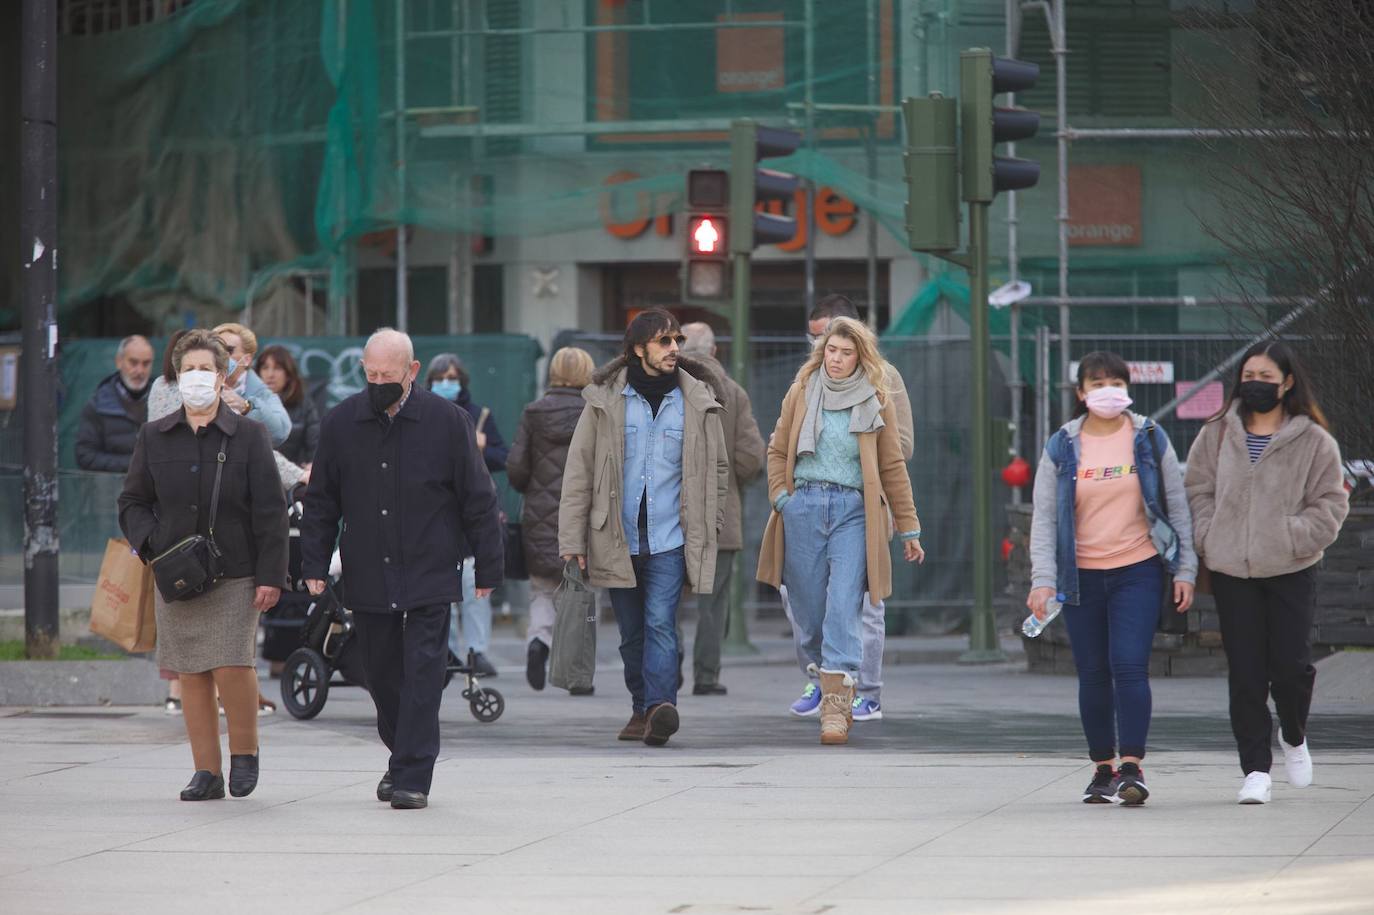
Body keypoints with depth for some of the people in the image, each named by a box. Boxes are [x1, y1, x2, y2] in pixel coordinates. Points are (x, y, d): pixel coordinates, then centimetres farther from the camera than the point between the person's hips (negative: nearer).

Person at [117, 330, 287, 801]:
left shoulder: (248, 436, 1)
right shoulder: (154, 437, 8)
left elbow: (270, 511, -1)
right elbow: (132, 503, 14)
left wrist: (270, 575, -7)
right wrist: (153, 545, -5)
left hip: (235, 576, -3)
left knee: (232, 666, -14)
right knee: (192, 675, 3)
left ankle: (244, 752, 10)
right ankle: (207, 771, 10)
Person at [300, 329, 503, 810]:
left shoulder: (447, 422, -4)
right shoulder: (341, 423, 3)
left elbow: (478, 500, 1)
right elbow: (321, 500, 11)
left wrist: (488, 568, 1)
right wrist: (314, 565, 5)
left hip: (429, 576, -3)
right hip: (368, 578, 3)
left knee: (422, 673, -8)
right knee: (381, 674, 11)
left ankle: (413, 778, -6)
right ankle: (403, 755, 32)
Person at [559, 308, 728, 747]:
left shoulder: (698, 400, 4)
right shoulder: (605, 400, 1)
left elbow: (717, 467, 14)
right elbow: (579, 470, 2)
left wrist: (708, 529, 9)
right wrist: (573, 540, -3)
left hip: (671, 539, -1)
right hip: (618, 541, 2)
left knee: (660, 622, -16)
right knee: (632, 632, 10)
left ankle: (660, 708, -26)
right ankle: (642, 708, 22)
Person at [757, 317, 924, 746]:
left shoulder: (876, 402, 6)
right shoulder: (801, 393, 10)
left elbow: (893, 468, 10)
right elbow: (778, 451, 16)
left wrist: (908, 529, 11)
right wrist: (780, 498, 1)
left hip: (854, 511, -2)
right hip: (804, 506, 2)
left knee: (844, 606, -14)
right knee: (809, 610, 2)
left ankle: (836, 707, -19)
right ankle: (834, 691, 23)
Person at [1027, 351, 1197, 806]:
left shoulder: (1150, 440, 3)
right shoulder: (1061, 448, 3)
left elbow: (1177, 507, 7)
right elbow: (1044, 517, 2)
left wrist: (1185, 569, 2)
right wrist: (1043, 579, -9)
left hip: (1139, 570, -2)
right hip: (1081, 576, 2)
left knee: (1129, 666, -14)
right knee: (1093, 674, 5)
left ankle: (1132, 768, -15)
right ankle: (1102, 768, 17)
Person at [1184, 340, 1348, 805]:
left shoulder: (1313, 442, 0)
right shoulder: (1216, 435, 7)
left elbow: (1330, 502, 1)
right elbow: (1198, 491, 10)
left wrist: (1295, 539, -11)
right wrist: (1209, 539, -4)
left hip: (1291, 573, -1)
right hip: (1232, 572, 2)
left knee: (1292, 666, -5)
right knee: (1245, 674, 0)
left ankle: (1293, 738, 27)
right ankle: (1256, 770, 5)